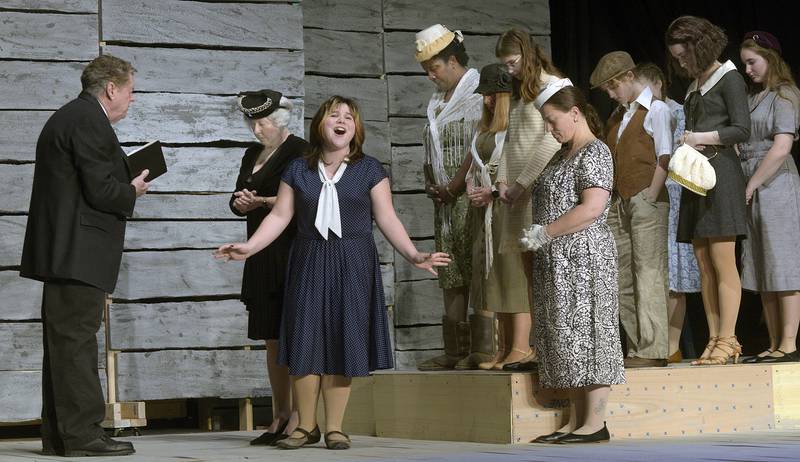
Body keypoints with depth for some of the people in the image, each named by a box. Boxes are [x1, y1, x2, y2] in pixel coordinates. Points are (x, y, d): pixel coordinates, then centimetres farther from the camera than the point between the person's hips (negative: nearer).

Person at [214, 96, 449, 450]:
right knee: (305, 341, -3)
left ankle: (334, 427, 5)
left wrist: (413, 254, -10)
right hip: (310, 263, 1)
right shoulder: (298, 170, 7)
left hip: (353, 265, -1)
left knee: (342, 342, -3)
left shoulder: (369, 170, 4)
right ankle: (306, 426, 6)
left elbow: (387, 218, 1)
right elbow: (280, 216, 3)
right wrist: (249, 247, -9)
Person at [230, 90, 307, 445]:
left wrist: (261, 201, -16)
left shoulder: (300, 152, -5)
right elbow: (237, 200, 19)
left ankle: (299, 418, -10)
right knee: (272, 339, 8)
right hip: (263, 257, 8)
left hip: (291, 254, -8)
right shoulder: (252, 155, 19)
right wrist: (241, 203, -3)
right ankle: (280, 418, 11)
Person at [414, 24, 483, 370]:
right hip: (444, 199, 9)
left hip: (468, 196, -9)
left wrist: (453, 187, -12)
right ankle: (454, 350, 9)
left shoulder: (477, 94, -8)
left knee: (476, 272, -9)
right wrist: (431, 184, 7)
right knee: (450, 275, 7)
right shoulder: (437, 101, 19)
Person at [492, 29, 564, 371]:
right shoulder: (517, 93, 23)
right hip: (517, 191, 7)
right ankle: (520, 348, -2)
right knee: (522, 268, 1)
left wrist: (523, 182, -12)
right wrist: (503, 179, 5)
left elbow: (552, 141, -10)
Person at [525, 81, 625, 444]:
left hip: (584, 257, -10)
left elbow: (592, 208, -21)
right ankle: (575, 422, 11)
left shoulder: (595, 153, -10)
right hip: (558, 263, 10)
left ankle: (595, 423, -7)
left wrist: (545, 233, -18)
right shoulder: (563, 155, 19)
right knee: (564, 336, 8)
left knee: (585, 331, -9)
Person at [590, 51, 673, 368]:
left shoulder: (656, 110, -2)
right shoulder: (616, 116, 21)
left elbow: (664, 158, -9)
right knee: (623, 279, 5)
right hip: (618, 204, 8)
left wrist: (650, 198, -14)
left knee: (649, 273, -9)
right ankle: (636, 348, 8)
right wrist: (613, 200, 8)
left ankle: (653, 350, -9)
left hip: (645, 201, -8)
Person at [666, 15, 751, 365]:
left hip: (721, 171, -8)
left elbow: (741, 129, -8)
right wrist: (684, 142, 7)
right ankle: (714, 340, 2)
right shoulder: (694, 87, 21)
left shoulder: (728, 79, -1)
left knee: (723, 263, -11)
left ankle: (727, 341, -11)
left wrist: (698, 138, -7)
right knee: (704, 266, 2)